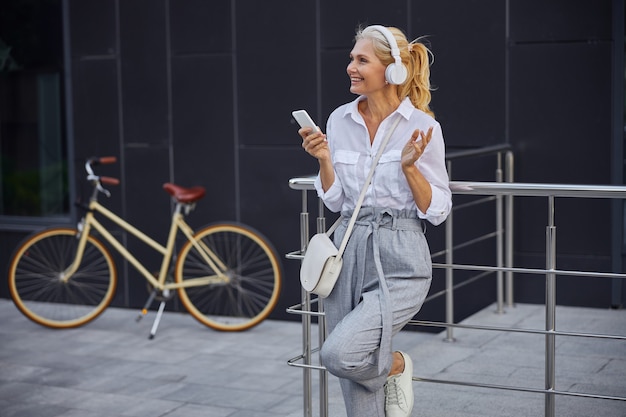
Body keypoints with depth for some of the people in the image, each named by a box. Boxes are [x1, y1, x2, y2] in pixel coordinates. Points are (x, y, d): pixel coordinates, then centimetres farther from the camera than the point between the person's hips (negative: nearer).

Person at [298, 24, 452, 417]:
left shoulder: (422, 126, -7)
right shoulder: (340, 120, 5)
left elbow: (437, 211, -6)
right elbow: (335, 201, 8)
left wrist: (409, 166, -19)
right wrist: (324, 160, -7)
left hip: (399, 257, -5)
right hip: (349, 250, 5)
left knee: (340, 353, -22)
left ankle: (395, 365, 11)